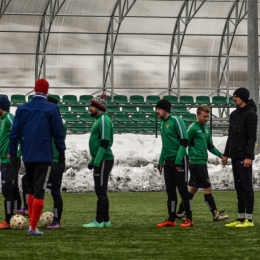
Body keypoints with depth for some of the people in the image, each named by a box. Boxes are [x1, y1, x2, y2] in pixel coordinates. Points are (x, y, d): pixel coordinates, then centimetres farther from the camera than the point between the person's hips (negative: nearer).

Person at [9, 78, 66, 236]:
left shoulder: (22, 109, 4)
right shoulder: (51, 109, -6)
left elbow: (14, 133, 3)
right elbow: (58, 132, -4)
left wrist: (13, 152, 10)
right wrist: (61, 151, 7)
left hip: (27, 156, 4)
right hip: (44, 156, -4)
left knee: (32, 190, 18)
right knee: (39, 191, -4)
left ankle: (32, 222, 18)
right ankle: (33, 227, -10)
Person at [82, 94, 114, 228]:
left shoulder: (104, 120, -13)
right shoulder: (99, 120, 18)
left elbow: (105, 142, -20)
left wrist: (97, 161, -22)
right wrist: (93, 160, 26)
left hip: (103, 160, -10)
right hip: (99, 160, 10)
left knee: (100, 191, -8)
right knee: (101, 192, 12)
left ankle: (99, 221, -6)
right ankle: (105, 220, 17)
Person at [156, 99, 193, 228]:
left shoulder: (175, 120, -10)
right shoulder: (163, 123, 13)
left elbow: (184, 141, -14)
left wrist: (178, 160, -19)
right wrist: (161, 162, 18)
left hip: (179, 161, -8)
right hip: (168, 162, 8)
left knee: (183, 189, -4)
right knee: (170, 191, 7)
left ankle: (189, 219, 2)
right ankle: (171, 220, 11)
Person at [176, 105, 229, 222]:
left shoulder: (206, 129, 15)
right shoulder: (193, 129, -11)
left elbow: (210, 146, 20)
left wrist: (220, 155, 7)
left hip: (202, 162, 9)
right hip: (197, 163, -9)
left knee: (193, 188, 13)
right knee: (207, 188, -7)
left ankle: (180, 212, 20)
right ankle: (215, 214, -4)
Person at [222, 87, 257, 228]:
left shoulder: (250, 114, -9)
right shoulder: (234, 114, 16)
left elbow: (252, 137, -14)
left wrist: (249, 156, -20)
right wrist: (226, 154, 17)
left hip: (244, 157, -8)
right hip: (235, 157, 8)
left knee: (246, 186, -7)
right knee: (239, 187, 9)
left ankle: (249, 219, -6)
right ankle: (240, 218, 11)